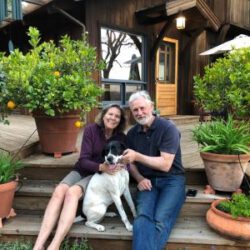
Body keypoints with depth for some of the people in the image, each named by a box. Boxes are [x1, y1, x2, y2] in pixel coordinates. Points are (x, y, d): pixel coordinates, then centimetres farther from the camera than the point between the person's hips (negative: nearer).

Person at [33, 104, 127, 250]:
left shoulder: (121, 138, -4)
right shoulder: (91, 130, -8)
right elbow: (83, 160, -13)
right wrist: (101, 166, -32)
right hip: (81, 171, 2)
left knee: (72, 192, -32)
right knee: (59, 191, -29)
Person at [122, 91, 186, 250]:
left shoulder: (168, 128, -10)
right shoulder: (132, 134, 7)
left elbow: (165, 165, -16)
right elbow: (131, 162, 16)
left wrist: (137, 156, -21)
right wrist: (140, 179, -4)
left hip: (171, 180, -3)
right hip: (147, 181, 3)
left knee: (160, 220, -27)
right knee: (143, 217, -26)